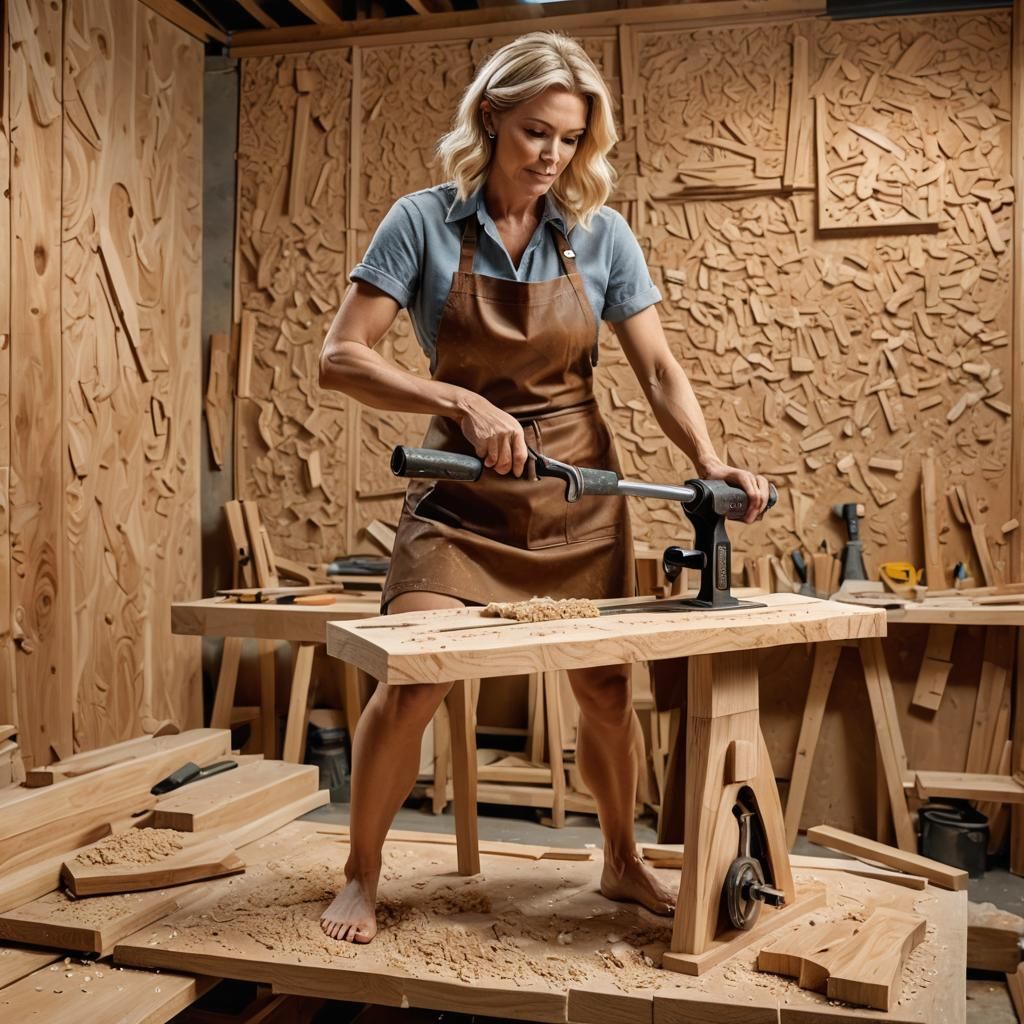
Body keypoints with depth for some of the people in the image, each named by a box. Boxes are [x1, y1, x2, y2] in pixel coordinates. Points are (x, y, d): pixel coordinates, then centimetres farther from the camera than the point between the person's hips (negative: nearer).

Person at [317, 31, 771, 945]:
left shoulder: (600, 233, -2)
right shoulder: (425, 222, -8)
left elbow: (658, 368, -2)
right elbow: (341, 359, -14)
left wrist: (711, 465, -19)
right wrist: (464, 403, -28)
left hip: (581, 485, 3)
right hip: (463, 488, -2)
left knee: (606, 688, 9)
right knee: (412, 681, -13)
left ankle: (623, 862, 34)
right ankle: (360, 876, 11)